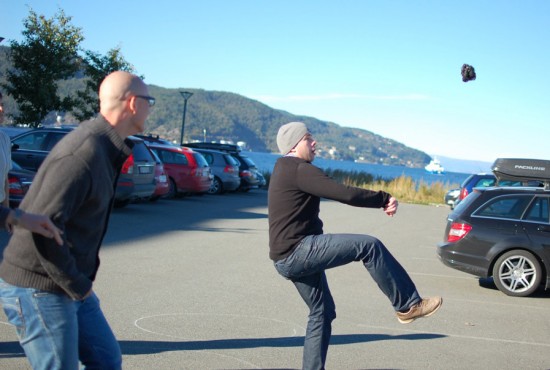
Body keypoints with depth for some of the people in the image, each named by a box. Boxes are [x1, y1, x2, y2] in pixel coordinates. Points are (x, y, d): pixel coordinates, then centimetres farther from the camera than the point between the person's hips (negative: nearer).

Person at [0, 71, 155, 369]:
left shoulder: (104, 148, 10)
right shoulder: (85, 153, -22)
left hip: (71, 286, 10)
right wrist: (77, 285, -18)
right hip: (38, 289, -10)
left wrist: (81, 282, 12)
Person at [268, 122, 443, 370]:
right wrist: (384, 199, -7)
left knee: (322, 312, 18)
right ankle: (407, 305, -7)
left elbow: (336, 192, 24)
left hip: (287, 259, 11)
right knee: (369, 246, -15)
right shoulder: (299, 170, -13)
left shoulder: (285, 170, 21)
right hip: (298, 252, -11)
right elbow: (347, 195, -19)